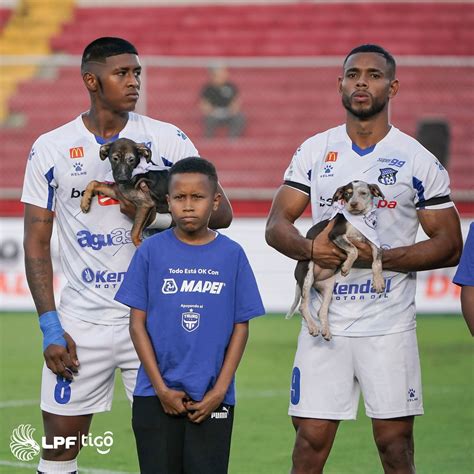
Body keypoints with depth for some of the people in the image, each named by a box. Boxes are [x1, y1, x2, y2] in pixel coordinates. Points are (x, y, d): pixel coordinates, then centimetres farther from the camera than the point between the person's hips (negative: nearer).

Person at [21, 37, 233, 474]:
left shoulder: (167, 140, 2)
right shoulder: (50, 149, 2)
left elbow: (221, 212, 2)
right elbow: (37, 244, 4)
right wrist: (50, 327, -4)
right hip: (81, 319, 0)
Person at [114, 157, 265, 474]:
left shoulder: (232, 255, 2)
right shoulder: (151, 251, 0)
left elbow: (241, 327, 3)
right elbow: (138, 323, 1)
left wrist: (219, 391, -5)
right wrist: (161, 388, -5)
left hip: (212, 400, 0)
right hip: (156, 397, 0)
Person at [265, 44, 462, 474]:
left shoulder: (419, 161, 0)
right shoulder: (314, 152, 8)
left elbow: (449, 245, 0)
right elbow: (277, 225, 9)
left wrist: (381, 257, -15)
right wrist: (308, 249, -14)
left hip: (389, 328, -2)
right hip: (324, 322, 2)